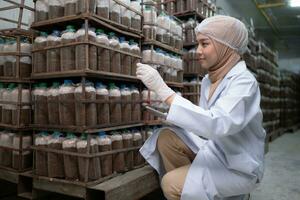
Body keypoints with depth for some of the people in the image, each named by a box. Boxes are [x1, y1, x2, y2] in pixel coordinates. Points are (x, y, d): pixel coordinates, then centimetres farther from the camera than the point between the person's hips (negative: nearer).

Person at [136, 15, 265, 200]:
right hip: (213, 148, 7)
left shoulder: (244, 81, -21)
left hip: (239, 166, -7)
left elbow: (217, 124, -37)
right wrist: (166, 113, -8)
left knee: (171, 184, -20)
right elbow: (205, 122, 7)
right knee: (166, 138, -10)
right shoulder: (209, 80, 2)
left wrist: (163, 89, -37)